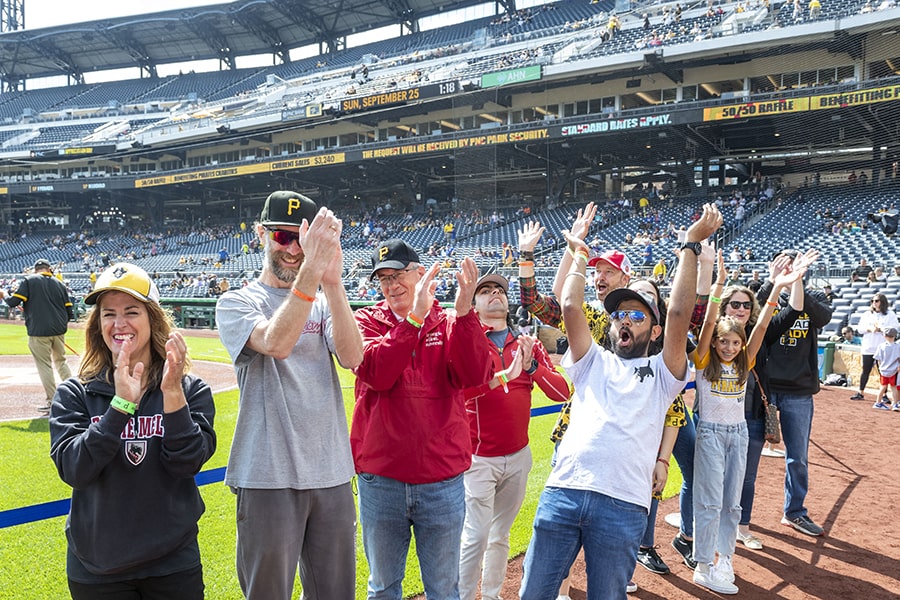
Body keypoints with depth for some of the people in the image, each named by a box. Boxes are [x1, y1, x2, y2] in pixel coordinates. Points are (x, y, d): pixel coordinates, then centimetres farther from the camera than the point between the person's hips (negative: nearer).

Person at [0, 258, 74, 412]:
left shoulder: (29, 281, -3)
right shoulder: (59, 284, 9)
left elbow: (13, 302, -7)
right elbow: (68, 309, 9)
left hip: (39, 331, -4)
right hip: (59, 330, 4)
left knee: (44, 365, 2)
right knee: (61, 361, 19)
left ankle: (52, 401, 3)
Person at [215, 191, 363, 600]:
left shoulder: (324, 302, 9)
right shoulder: (237, 303, 0)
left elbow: (352, 358, -12)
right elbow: (276, 344, -22)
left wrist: (332, 280, -24)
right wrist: (311, 271, -32)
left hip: (332, 474, 4)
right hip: (268, 478, -4)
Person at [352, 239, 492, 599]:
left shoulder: (450, 325, 4)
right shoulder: (367, 322, 2)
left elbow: (475, 376, -14)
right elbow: (376, 374, -18)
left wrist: (465, 312, -24)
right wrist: (415, 316, -24)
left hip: (443, 480, 1)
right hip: (380, 480, 0)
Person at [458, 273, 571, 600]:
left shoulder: (528, 343, 6)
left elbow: (562, 392, -3)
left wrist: (531, 365, -18)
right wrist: (502, 376, -31)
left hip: (518, 456, 4)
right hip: (478, 458, -4)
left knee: (501, 535, 16)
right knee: (476, 536, -7)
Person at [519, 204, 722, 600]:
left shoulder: (662, 372, 13)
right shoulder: (592, 362, 20)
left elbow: (680, 314, -1)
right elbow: (570, 308, 7)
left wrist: (691, 246, 2)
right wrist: (579, 255, 17)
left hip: (623, 506, -2)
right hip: (563, 490, 2)